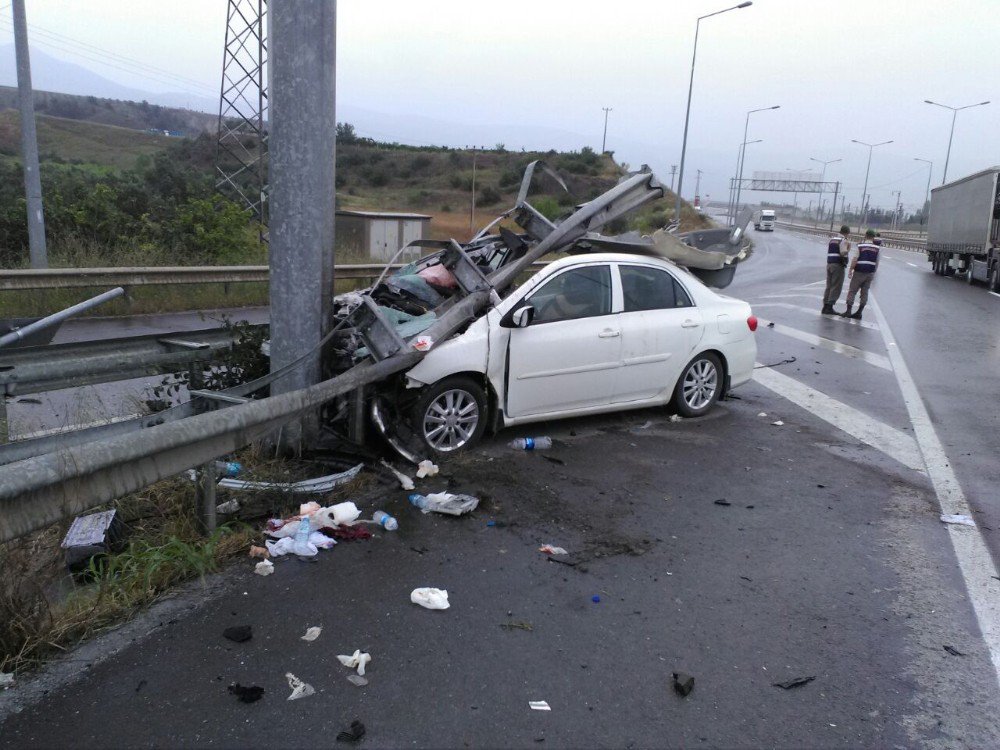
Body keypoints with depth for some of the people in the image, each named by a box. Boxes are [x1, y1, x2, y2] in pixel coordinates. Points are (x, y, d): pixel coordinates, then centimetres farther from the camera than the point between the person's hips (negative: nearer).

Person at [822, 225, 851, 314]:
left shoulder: (831, 238, 13)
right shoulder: (844, 240, -9)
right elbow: (843, 253, -21)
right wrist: (848, 248, -3)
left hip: (829, 264, 7)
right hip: (838, 265, -7)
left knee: (829, 286, 11)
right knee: (836, 287, -3)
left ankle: (825, 307, 10)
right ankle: (830, 307, -7)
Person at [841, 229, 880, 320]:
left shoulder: (860, 246, -7)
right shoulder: (877, 248, 2)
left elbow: (855, 259, -12)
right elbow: (877, 262, 5)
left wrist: (850, 270, -7)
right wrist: (874, 273, 15)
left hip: (859, 272, -3)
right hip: (870, 273, 3)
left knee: (852, 291, 3)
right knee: (864, 293, 7)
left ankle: (848, 311, -1)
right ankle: (859, 313, 7)